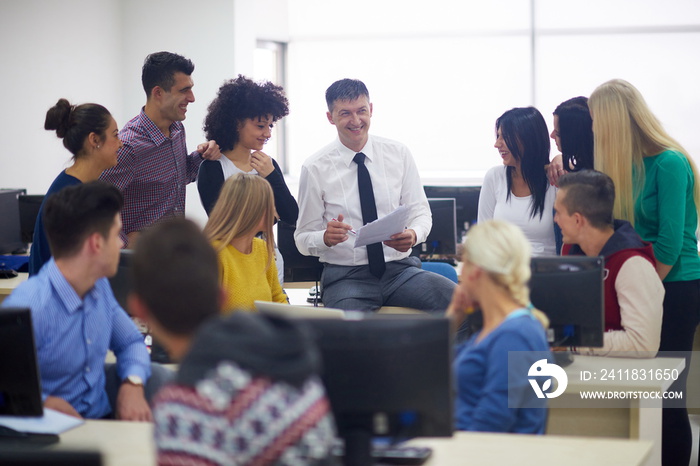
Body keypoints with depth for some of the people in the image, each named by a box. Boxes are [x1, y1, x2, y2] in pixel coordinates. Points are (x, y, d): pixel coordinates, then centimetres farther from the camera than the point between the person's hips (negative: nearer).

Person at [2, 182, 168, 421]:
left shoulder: (100, 287, 3)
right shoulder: (27, 308, -23)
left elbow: (131, 343, 16)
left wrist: (132, 385, -3)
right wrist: (48, 402, -30)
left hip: (103, 410, 8)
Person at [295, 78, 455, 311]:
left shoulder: (399, 154, 7)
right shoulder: (315, 169, 0)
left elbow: (420, 212, 9)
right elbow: (303, 239, 2)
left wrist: (413, 235, -15)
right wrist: (326, 238, -22)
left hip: (400, 269, 3)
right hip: (346, 276, -3)